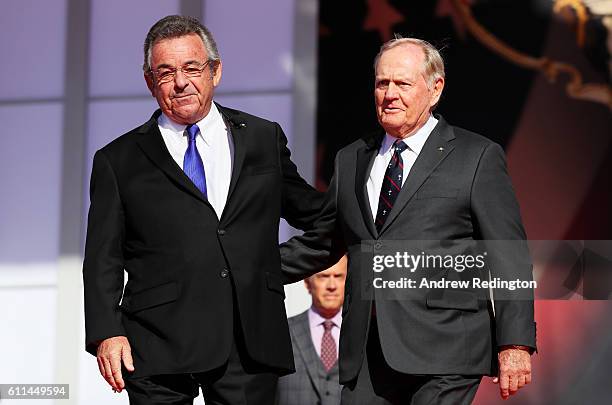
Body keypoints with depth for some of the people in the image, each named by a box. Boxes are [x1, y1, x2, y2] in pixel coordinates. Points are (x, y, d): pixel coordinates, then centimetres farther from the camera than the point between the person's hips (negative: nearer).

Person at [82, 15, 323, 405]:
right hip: (159, 350, -1)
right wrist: (106, 334, -7)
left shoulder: (265, 139, 14)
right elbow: (103, 259, 5)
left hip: (251, 345, 1)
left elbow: (309, 210, 24)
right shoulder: (119, 162, 8)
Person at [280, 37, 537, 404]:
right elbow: (319, 245, 24)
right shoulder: (351, 160, 17)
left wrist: (515, 344, -9)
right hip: (366, 357, 5)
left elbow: (510, 257, -2)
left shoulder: (478, 157, 2)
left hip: (443, 359, -5)